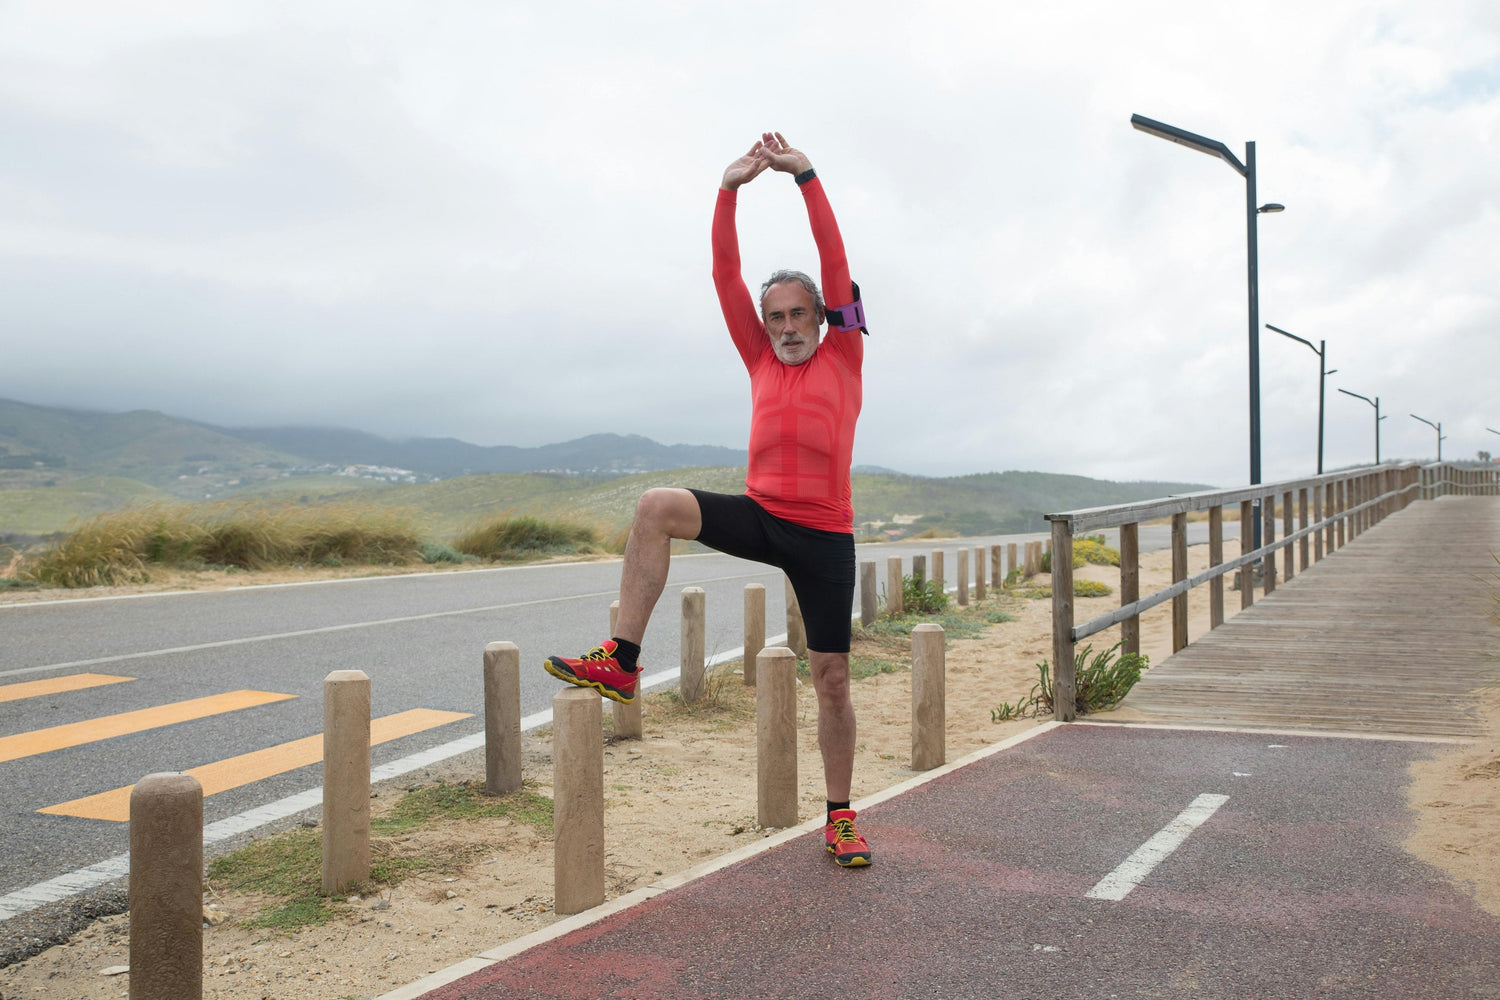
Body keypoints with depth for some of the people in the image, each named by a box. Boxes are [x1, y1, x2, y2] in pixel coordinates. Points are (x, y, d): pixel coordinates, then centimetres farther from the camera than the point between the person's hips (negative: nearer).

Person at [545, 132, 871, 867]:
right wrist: (730, 189, -4)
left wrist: (805, 176, -9)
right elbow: (726, 277, 4)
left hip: (823, 535, -2)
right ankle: (620, 662, -20)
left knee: (831, 679, 2)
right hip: (759, 516, 2)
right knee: (656, 509, -22)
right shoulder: (761, 360, 11)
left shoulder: (844, 357, 4)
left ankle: (839, 818, 18)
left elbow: (835, 260, -4)